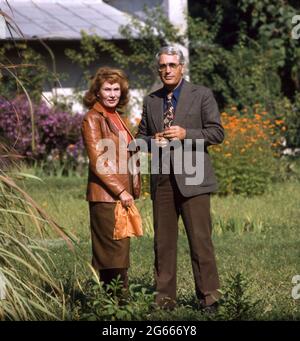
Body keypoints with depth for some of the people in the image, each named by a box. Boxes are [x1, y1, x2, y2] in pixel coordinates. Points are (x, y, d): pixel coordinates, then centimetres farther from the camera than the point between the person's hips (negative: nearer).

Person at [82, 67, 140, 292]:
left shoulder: (116, 117, 18)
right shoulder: (93, 118, -8)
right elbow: (97, 162, -14)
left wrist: (130, 190, 13)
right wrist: (120, 191, -17)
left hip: (122, 194, 9)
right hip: (106, 197, -9)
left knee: (118, 252, 9)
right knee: (116, 253, -11)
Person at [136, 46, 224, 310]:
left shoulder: (202, 95, 2)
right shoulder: (150, 101, 15)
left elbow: (216, 133, -1)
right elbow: (140, 137, 20)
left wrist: (185, 134, -15)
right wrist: (152, 140, -3)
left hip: (192, 178, -4)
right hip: (162, 180, 4)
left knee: (200, 239, -7)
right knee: (163, 241, 4)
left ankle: (209, 296, -2)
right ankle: (165, 297, 9)